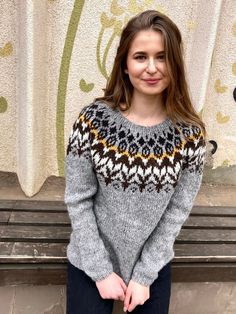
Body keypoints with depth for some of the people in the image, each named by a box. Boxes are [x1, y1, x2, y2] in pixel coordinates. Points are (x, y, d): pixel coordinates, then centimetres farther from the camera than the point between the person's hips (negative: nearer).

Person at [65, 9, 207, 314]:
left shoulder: (190, 132, -13)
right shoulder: (93, 120, -17)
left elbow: (178, 209, -8)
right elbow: (78, 201, -12)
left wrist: (145, 274, -8)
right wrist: (101, 271, -11)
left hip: (153, 262, 2)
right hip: (91, 260, -1)